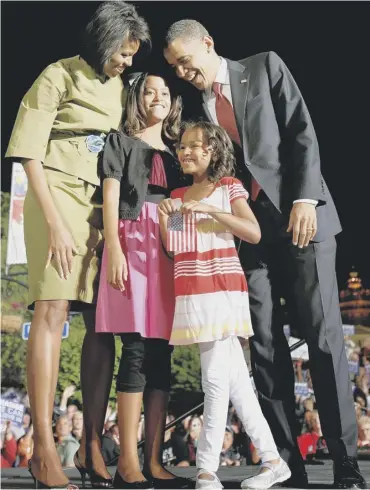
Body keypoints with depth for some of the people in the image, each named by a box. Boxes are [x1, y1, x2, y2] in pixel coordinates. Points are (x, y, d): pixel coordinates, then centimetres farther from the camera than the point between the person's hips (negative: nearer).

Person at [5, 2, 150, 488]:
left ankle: (92, 445, 3)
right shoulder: (59, 76, -3)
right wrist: (55, 223, -16)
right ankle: (44, 449, -15)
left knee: (103, 323, 0)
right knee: (53, 310, -14)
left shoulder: (120, 87, 16)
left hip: (105, 205, 6)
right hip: (59, 194, -6)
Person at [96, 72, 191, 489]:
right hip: (132, 242, -5)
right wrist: (113, 250, -14)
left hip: (169, 251, 5)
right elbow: (110, 197, 0)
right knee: (137, 351, -14)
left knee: (161, 355, -1)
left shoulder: (174, 153, 25)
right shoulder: (121, 141, 11)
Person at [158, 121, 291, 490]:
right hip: (190, 294, 5)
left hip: (222, 290, -5)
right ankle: (271, 459, 9)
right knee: (235, 379, 4)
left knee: (216, 379, -9)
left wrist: (211, 209, -15)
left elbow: (254, 233, -9)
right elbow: (168, 249, 17)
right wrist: (163, 220, -1)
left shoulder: (228, 187, 3)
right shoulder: (176, 196, 17)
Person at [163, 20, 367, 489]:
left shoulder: (264, 67, 7)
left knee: (323, 337, -7)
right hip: (246, 232, 4)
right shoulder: (193, 107, 15)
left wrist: (305, 198, -14)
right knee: (264, 347, -3)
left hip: (300, 218, -3)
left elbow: (302, 132, -2)